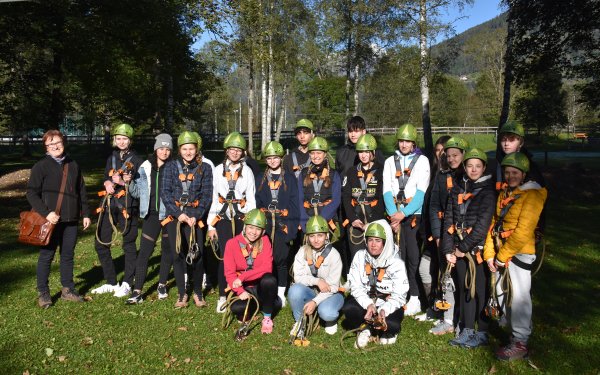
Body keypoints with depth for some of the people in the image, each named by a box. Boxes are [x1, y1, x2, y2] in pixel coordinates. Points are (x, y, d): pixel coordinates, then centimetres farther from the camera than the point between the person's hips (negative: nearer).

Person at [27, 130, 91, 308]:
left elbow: (81, 191, 15)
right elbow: (31, 192, -8)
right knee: (46, 256, 4)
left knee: (68, 255, 12)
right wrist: (46, 213, -18)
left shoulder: (73, 165, 11)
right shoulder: (41, 166, -4)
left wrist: (85, 214, 10)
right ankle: (43, 293, 16)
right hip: (50, 220, -4)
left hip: (71, 220, 4)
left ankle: (67, 290, 23)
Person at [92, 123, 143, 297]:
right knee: (101, 244, 7)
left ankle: (127, 284, 16)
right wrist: (109, 182, -15)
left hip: (128, 207, -6)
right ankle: (112, 283, 21)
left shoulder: (137, 160, 0)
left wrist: (125, 182, -18)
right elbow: (106, 179, 7)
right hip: (110, 206, 6)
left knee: (129, 245, 2)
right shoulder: (111, 158, 16)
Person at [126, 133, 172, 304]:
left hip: (169, 214, -1)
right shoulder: (146, 167, 5)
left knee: (167, 249, 12)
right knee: (144, 251, -4)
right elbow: (137, 192, 9)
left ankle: (162, 284, 31)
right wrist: (130, 182, -9)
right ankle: (137, 291, -1)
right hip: (151, 214, 1)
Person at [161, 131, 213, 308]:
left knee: (197, 254, -5)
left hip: (195, 215, -1)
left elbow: (206, 195, 0)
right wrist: (178, 213, -12)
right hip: (175, 215, 1)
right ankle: (182, 294, 14)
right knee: (177, 254, 2)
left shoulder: (204, 168, 4)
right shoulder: (171, 166, 5)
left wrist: (196, 216, -11)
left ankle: (198, 293, 13)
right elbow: (165, 193, -1)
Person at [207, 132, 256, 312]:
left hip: (242, 218, 0)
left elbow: (251, 199, 6)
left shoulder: (247, 171, 7)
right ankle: (223, 296, 8)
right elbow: (213, 198, 7)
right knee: (225, 256, -4)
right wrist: (211, 225, 3)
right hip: (223, 217, 0)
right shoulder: (218, 170, 8)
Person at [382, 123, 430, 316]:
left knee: (413, 256, -4)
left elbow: (421, 191, -6)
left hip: (414, 215, -2)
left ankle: (414, 298, 3)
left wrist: (403, 214, -15)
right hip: (394, 215, 2)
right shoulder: (390, 161, 12)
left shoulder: (422, 161, 4)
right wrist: (393, 215, -10)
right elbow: (387, 191, 3)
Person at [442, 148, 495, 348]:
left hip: (478, 248, -5)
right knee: (464, 288, 12)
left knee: (479, 290, 3)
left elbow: (483, 223, -14)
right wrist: (448, 249, -1)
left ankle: (482, 333, 18)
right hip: (459, 248, 5)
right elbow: (449, 219, 6)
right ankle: (467, 331, 23)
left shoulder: (488, 190, -6)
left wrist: (464, 247, -13)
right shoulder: (457, 188, 9)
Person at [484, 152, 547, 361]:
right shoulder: (504, 194, 13)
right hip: (500, 254, 8)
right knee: (502, 294, 14)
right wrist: (490, 254, 2)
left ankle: (520, 344, 10)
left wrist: (502, 256, -14)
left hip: (519, 253, -7)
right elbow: (494, 224, 10)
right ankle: (515, 332, 30)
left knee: (519, 297, -2)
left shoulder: (532, 195, -11)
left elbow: (523, 232, -18)